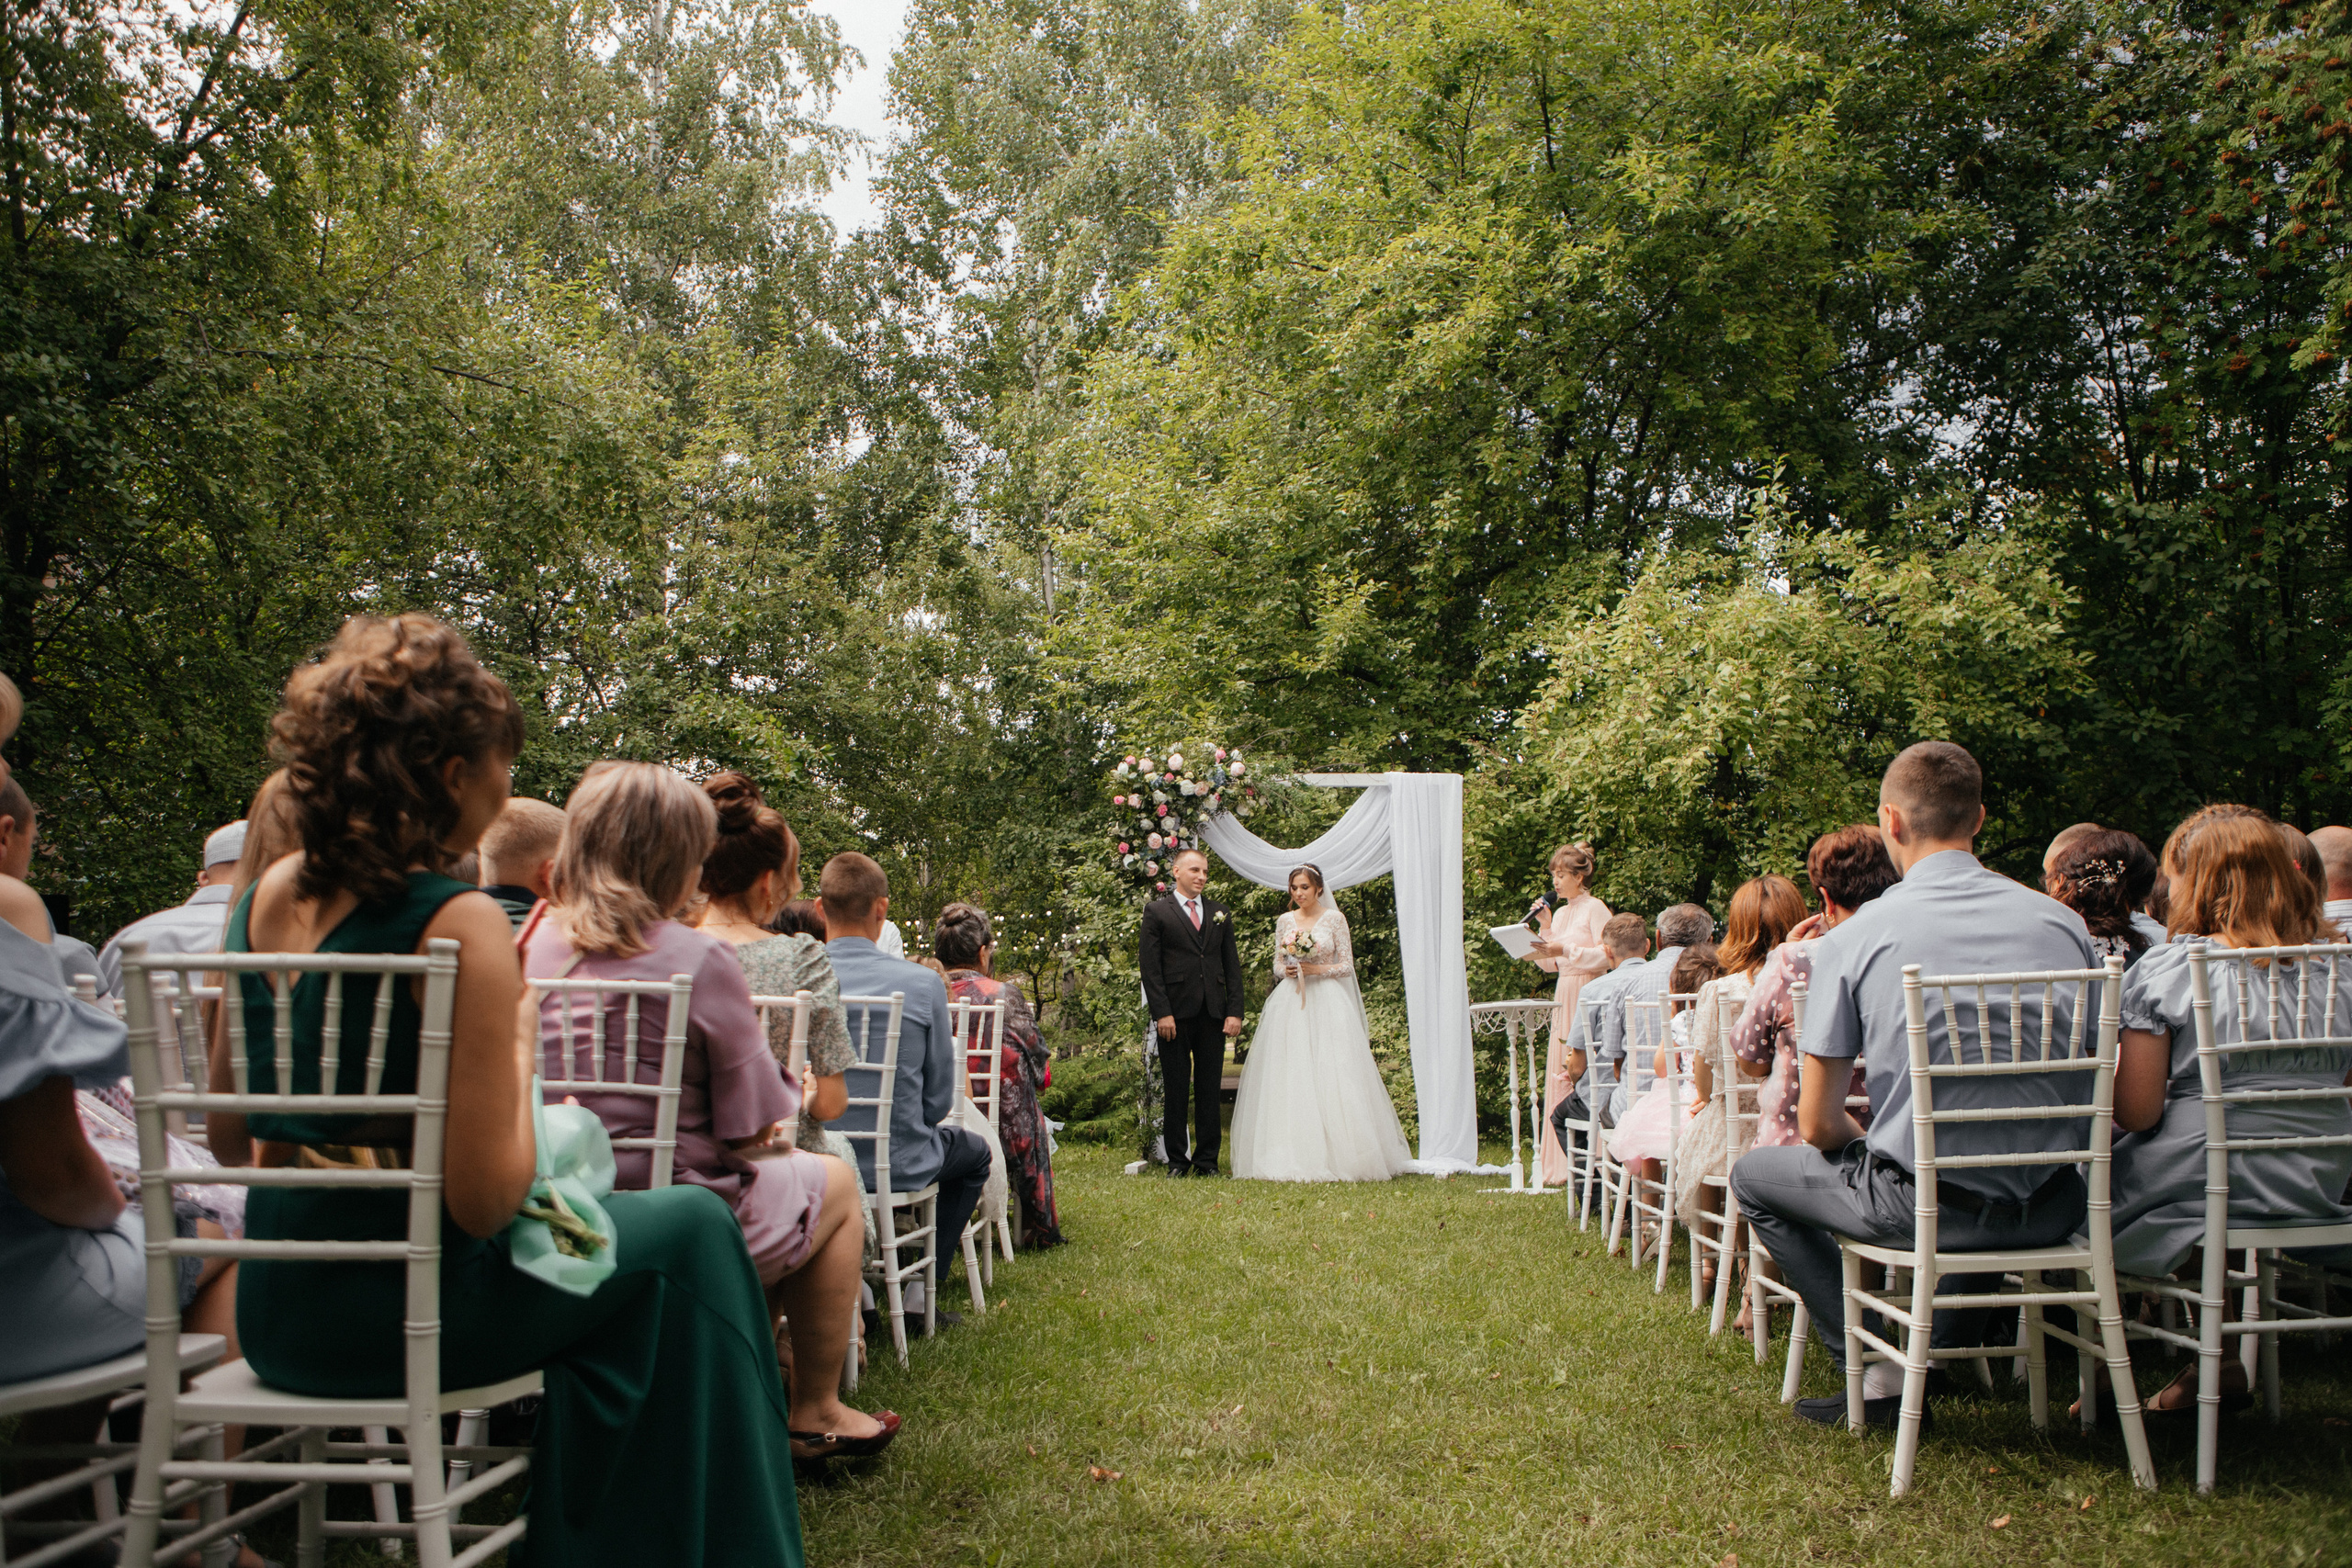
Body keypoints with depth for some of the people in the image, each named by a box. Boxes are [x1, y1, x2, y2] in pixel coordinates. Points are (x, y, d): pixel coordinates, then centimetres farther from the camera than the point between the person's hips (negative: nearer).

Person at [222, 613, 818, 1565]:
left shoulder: (265, 898, 2)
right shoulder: (460, 922, -21)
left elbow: (226, 1131, 11)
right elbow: (485, 1198, -22)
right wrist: (517, 1073, -6)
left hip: (271, 1312, 8)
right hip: (398, 1307, -8)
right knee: (689, 1227, 11)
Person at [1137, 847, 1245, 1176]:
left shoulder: (1220, 913, 15)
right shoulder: (1157, 911, 3)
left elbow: (1232, 965, 12)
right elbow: (1149, 967, -3)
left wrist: (1234, 1012, 2)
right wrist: (1161, 1013, -12)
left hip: (1213, 1014, 3)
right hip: (1176, 1014, -3)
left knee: (1210, 1091, 6)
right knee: (1176, 1091, 2)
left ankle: (1207, 1161, 13)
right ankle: (1177, 1160, 11)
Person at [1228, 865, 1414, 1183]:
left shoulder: (1334, 918, 2)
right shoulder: (1284, 921, 12)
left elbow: (1347, 965, 2)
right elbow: (1277, 964, 15)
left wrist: (1318, 969, -12)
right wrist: (1285, 970, -7)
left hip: (1327, 1003, -3)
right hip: (1290, 1002, 3)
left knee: (1329, 1078, -9)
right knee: (1289, 1079, -4)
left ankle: (1334, 1156, -4)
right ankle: (1292, 1155, -3)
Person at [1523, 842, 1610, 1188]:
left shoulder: (1595, 908, -5)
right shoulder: (1560, 912, 18)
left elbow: (1606, 955, -14)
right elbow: (1549, 964, 19)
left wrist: (1565, 949, -17)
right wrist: (1544, 927, 8)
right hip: (1563, 996, 8)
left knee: (1582, 1074, -11)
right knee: (1558, 1075, 4)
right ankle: (1559, 1164, 8)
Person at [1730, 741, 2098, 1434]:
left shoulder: (1853, 939, -10)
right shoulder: (2061, 921, 1)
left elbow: (1818, 1125, -5)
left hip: (1925, 1205, -4)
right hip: (2049, 1210, 5)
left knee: (1755, 1176, 20)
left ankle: (1879, 1375, 12)